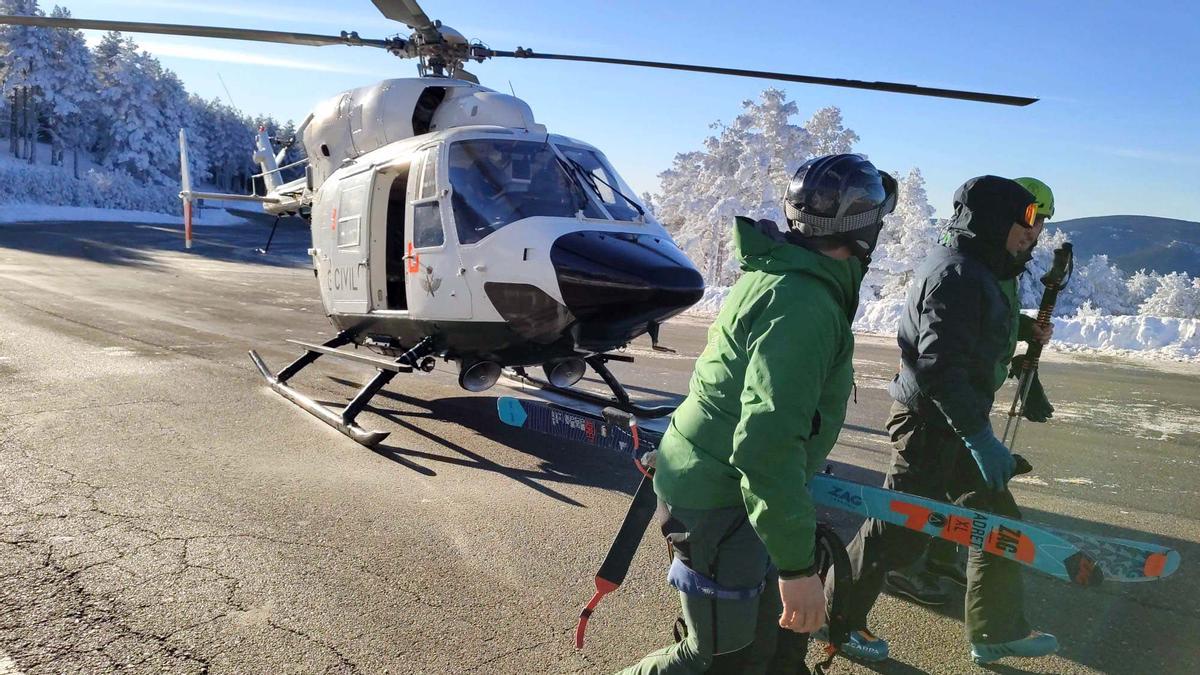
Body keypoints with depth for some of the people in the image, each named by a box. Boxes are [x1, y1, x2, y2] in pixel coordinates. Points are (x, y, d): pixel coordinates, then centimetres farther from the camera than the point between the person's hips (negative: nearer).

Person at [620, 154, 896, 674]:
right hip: (717, 504, -10)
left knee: (776, 629, 22)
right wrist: (796, 564, -26)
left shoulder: (779, 272, 7)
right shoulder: (803, 304, -25)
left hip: (709, 476, 10)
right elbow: (767, 442, -31)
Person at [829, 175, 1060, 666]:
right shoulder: (957, 275, -21)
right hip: (929, 422, -11)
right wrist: (980, 437, -27)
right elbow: (941, 368, -28)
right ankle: (838, 617, 18)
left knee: (997, 517, 15)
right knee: (899, 529, 1)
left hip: (948, 422, 11)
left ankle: (996, 630, 29)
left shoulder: (970, 270, 13)